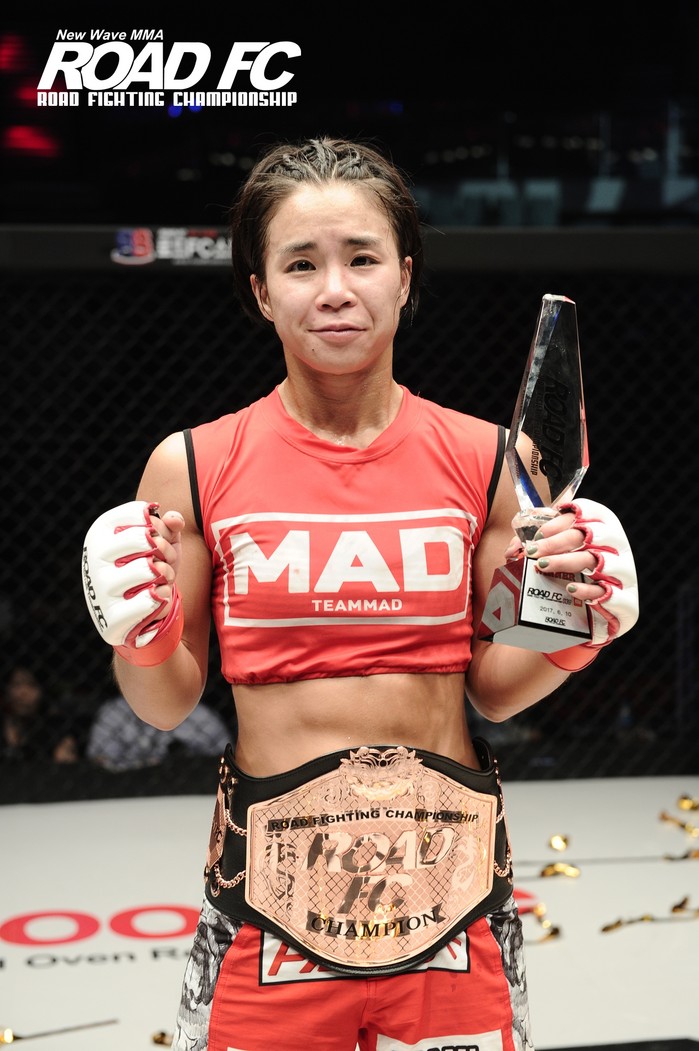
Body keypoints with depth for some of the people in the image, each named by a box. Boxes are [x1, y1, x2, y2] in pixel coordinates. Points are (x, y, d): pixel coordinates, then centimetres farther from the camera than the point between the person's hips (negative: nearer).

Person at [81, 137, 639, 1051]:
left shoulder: (482, 460, -1)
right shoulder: (193, 469, -4)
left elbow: (493, 690, 6)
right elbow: (169, 704, 4)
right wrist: (142, 638, -15)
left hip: (451, 863, 1)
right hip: (272, 873, -1)